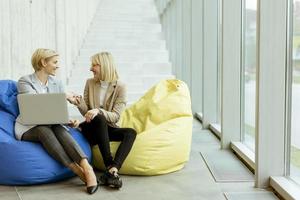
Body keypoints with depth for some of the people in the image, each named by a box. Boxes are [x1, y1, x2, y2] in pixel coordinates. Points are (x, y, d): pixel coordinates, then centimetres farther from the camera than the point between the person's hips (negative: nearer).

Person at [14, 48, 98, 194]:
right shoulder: (24, 81, -4)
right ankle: (79, 172, -43)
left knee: (59, 129, -32)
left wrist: (69, 121, -18)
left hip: (52, 126, 3)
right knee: (44, 130, -36)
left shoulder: (57, 84, 10)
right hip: (29, 128, -3)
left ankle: (87, 169, -50)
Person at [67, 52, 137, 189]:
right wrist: (78, 103, -19)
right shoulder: (90, 82, 4)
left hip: (109, 128, 0)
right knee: (99, 119, -35)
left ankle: (112, 170, -47)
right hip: (91, 128, 0)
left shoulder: (119, 87, -4)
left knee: (131, 132, -30)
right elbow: (86, 112, 1)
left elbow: (115, 116, -12)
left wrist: (98, 111, -29)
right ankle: (110, 167, -41)